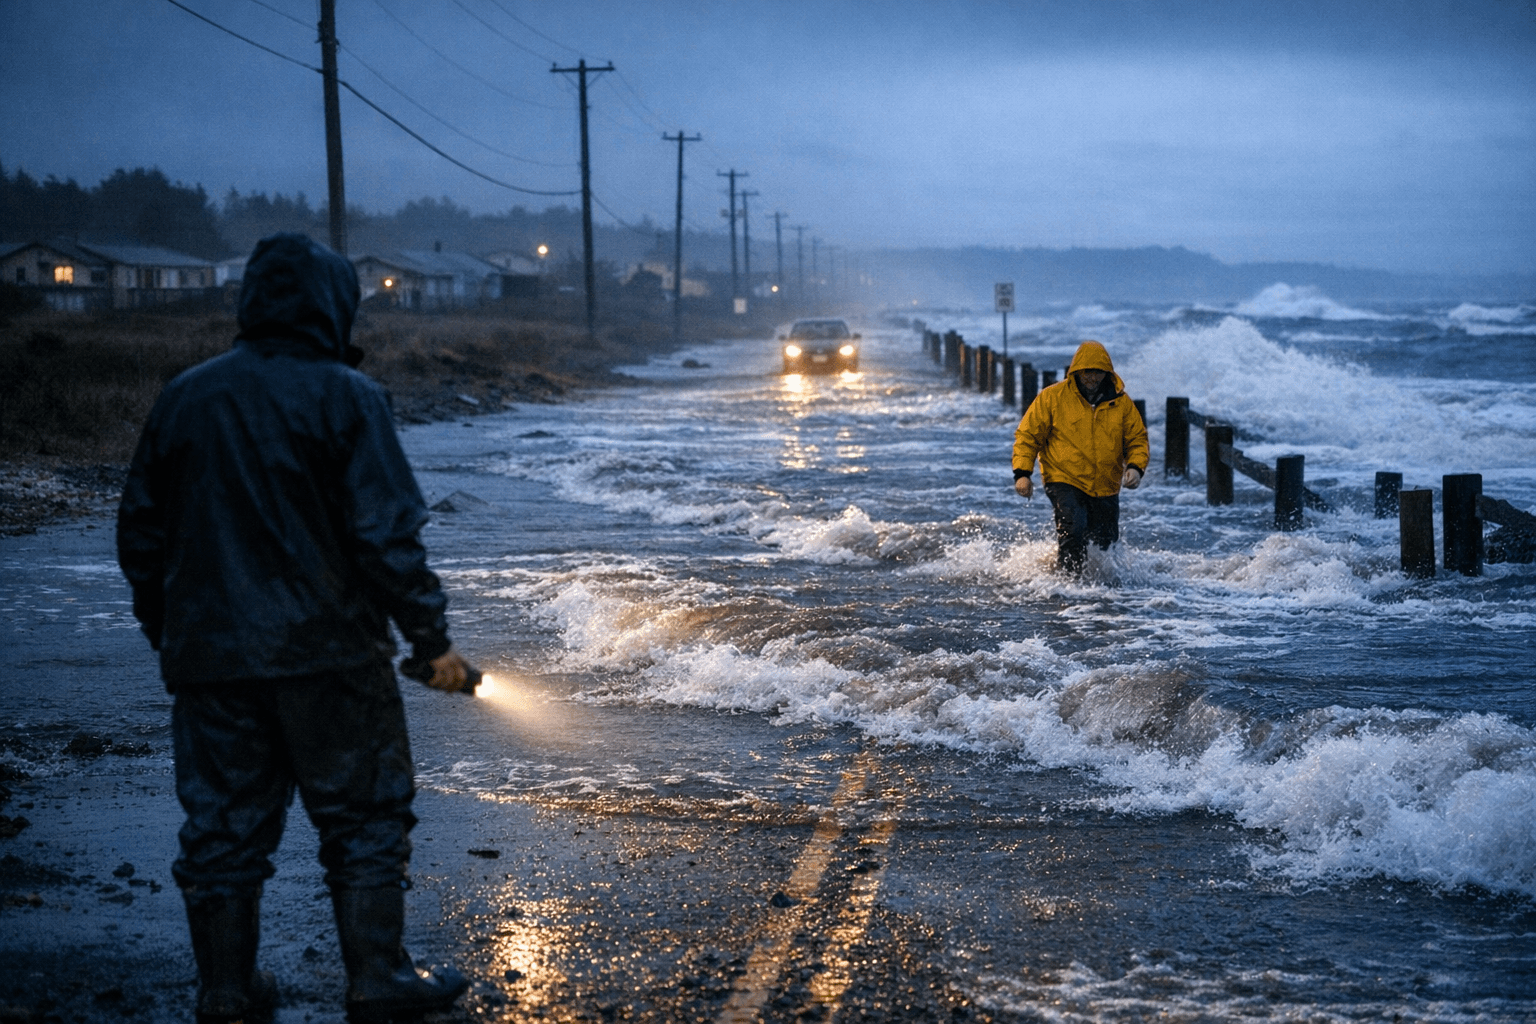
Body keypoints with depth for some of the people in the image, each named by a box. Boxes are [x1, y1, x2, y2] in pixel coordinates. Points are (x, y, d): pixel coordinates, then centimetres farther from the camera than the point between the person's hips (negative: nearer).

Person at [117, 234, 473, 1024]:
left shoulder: (183, 398, 7)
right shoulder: (342, 396, -9)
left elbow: (141, 535, 11)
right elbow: (388, 534, -13)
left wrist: (165, 633, 22)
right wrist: (433, 639, -5)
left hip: (209, 658, 4)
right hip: (327, 654, -4)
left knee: (223, 825, 11)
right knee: (363, 816, 8)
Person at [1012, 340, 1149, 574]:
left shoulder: (1121, 403, 4)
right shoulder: (1052, 397, -4)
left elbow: (1137, 439, 10)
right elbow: (1027, 435, 0)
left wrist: (1136, 467, -10)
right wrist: (1022, 473, -11)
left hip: (1106, 488, 4)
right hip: (1064, 482, -4)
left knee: (1104, 542, 11)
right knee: (1073, 529, -26)